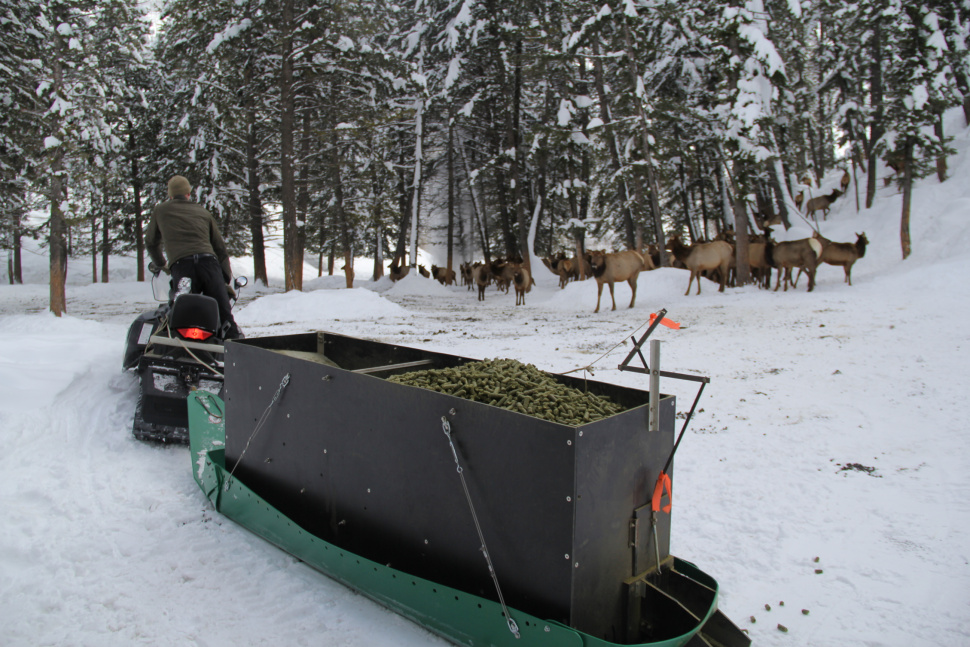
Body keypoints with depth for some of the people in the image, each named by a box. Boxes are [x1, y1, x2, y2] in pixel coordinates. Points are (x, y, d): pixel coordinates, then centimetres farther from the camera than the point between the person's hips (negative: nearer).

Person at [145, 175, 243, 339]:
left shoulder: (161, 210, 26)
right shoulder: (203, 212, 27)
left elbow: (151, 242, 36)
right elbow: (220, 248, 25)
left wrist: (161, 265, 52)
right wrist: (227, 280, 28)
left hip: (180, 265, -1)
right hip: (208, 262, 1)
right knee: (225, 316, -4)